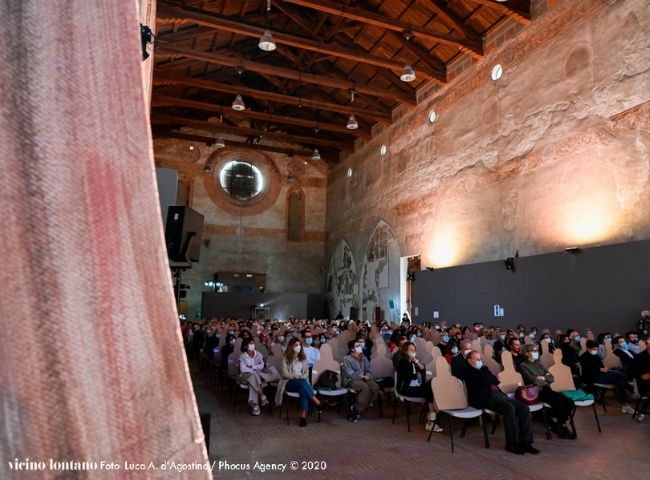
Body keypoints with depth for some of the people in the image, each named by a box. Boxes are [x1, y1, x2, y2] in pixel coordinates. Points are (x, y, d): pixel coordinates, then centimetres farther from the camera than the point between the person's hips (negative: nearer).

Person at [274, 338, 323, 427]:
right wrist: (296, 376, -16)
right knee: (302, 382, -35)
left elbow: (307, 372, 11)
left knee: (303, 390, -34)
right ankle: (318, 403, -32)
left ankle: (303, 416, -41)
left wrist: (302, 377, -10)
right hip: (289, 383, -3)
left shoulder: (303, 357, 12)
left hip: (302, 381, 3)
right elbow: (285, 374, -6)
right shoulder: (286, 358, 0)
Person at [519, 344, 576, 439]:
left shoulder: (538, 364, 20)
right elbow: (533, 380, -13)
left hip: (547, 389, 7)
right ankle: (565, 425, -5)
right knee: (560, 403, -27)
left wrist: (543, 378, -4)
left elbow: (551, 378, 14)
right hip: (537, 392, -7)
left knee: (570, 402, -13)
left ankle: (556, 424, -1)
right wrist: (546, 379, 3)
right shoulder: (523, 366, -2)